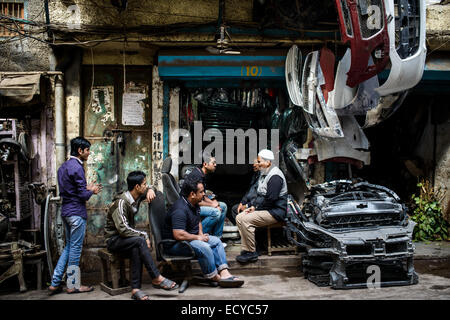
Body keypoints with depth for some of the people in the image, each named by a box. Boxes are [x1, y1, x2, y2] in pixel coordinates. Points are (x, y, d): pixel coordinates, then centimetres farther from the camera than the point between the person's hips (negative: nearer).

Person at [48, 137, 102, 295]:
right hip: (76, 212, -9)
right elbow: (83, 195, -18)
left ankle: (55, 283, 15)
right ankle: (73, 285, 10)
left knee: (69, 247, 16)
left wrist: (87, 188, 14)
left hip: (66, 211, 9)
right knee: (75, 249, 1)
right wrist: (92, 191, 2)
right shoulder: (77, 167, -16)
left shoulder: (63, 167, 14)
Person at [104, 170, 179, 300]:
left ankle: (135, 289, -30)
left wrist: (150, 190, 1)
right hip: (114, 240, -7)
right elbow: (123, 229, -27)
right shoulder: (121, 202, -21)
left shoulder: (136, 197, 5)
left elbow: (150, 188, 25)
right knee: (140, 241, -33)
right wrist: (144, 235, -22)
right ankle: (156, 278, -28)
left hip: (126, 238, 7)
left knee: (136, 250, -27)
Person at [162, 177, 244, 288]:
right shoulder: (180, 209, -25)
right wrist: (197, 237, -19)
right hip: (174, 244, -10)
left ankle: (224, 273, -11)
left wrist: (201, 233, 6)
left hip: (191, 238, 10)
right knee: (204, 247, -30)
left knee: (216, 241, 0)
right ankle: (214, 278, -13)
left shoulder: (194, 205, 8)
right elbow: (178, 235, -33)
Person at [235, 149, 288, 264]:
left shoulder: (275, 176, -17)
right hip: (266, 209, 11)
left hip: (275, 212, -11)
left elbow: (270, 199, -23)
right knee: (239, 217, 0)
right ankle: (245, 249, -2)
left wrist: (255, 208, -12)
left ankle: (251, 252, -15)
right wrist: (252, 205, 5)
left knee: (246, 220, -24)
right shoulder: (265, 175, 17)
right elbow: (260, 196, 21)